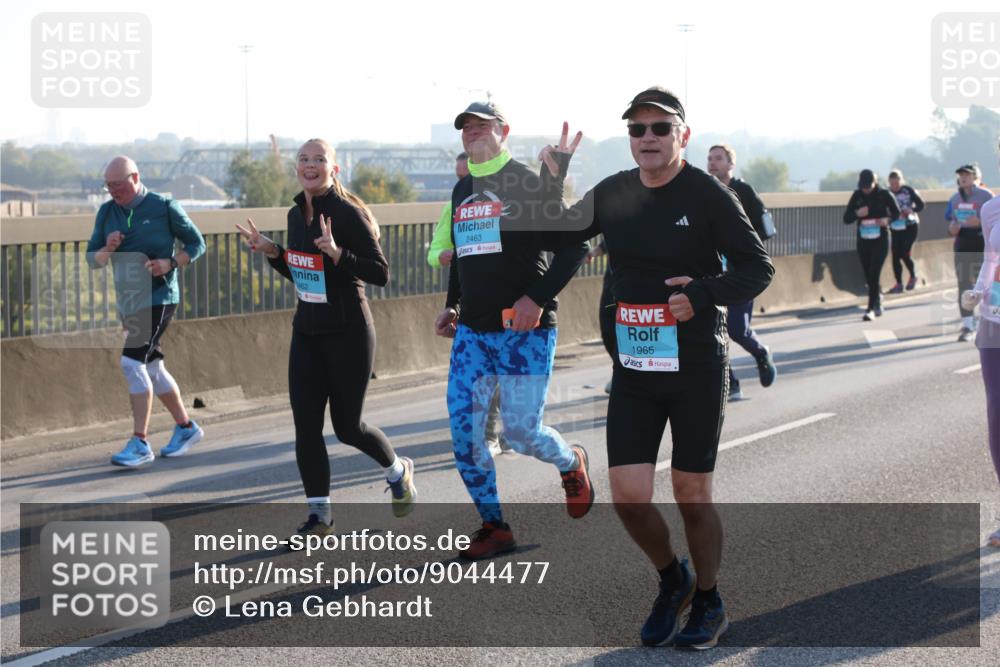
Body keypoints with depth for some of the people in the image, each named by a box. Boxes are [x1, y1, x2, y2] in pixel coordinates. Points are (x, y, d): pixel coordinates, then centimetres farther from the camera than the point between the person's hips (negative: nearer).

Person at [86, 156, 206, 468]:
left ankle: (139, 444, -18)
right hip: (127, 300, 7)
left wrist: (171, 262, -17)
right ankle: (186, 427, 31)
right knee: (152, 368, 14)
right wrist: (108, 249, -14)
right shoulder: (107, 212, 7)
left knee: (132, 362, -19)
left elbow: (196, 244, 1)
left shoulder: (164, 207, -6)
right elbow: (92, 259, 8)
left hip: (159, 297, -7)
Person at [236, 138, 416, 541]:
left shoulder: (348, 214, -14)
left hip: (348, 333, -6)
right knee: (305, 425, -1)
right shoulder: (296, 214, 8)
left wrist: (338, 253, -30)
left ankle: (398, 471, 35)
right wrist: (271, 252, 4)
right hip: (307, 331, 6)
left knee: (347, 426, 5)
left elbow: (381, 274, -18)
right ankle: (319, 514, 7)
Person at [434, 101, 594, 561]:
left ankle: (572, 464, 29)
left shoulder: (529, 184, -7)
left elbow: (574, 245, -11)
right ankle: (494, 527, 9)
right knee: (463, 429, -2)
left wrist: (538, 297, -19)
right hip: (472, 331, 6)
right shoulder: (462, 191, 14)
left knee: (521, 432, -5)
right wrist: (452, 305, 17)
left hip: (525, 330, -6)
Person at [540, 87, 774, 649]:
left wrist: (704, 294, -23)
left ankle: (709, 603, 28)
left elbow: (758, 268, -6)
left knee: (692, 494, 5)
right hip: (633, 370, 4)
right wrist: (552, 179, 2)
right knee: (629, 496, -3)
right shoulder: (612, 194, 5)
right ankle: (673, 581, 26)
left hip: (697, 369, -4)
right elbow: (558, 236, 19)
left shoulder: (708, 195, -9)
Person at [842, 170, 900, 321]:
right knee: (869, 278, 10)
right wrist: (857, 214, -22)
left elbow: (896, 213, 7)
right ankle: (878, 303, 34)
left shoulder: (884, 195, -7)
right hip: (863, 242, 4)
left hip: (880, 241, -3)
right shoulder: (857, 196, -1)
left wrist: (887, 219, -16)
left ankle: (871, 309, -14)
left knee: (874, 276, -15)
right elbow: (846, 219, 0)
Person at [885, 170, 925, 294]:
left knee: (905, 254, -11)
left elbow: (920, 204, -2)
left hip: (910, 226, -3)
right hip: (895, 228, 3)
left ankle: (913, 276, 14)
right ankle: (898, 284, 7)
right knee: (895, 256, -1)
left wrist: (911, 210, -20)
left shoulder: (908, 191, -8)